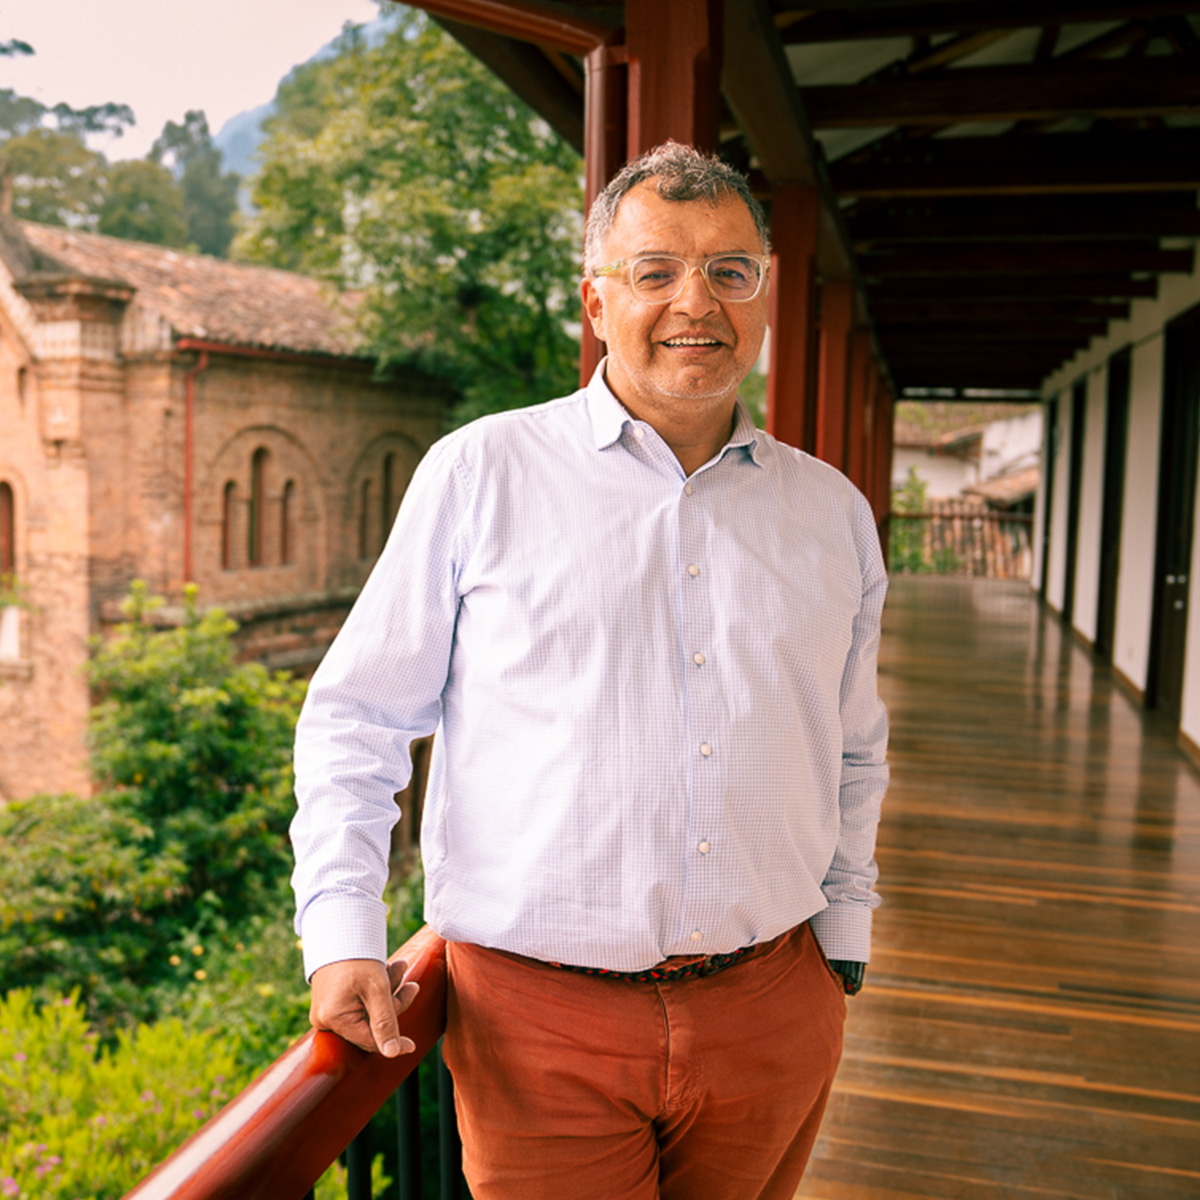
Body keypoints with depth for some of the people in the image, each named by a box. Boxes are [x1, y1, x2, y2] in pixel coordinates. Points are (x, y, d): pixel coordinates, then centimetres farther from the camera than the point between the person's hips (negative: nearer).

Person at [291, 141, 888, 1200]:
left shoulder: (832, 512, 8)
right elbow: (355, 719, 1)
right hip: (541, 1023, -3)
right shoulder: (480, 473, -3)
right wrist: (342, 934, -7)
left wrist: (844, 941, 14)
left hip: (773, 1018, 4)